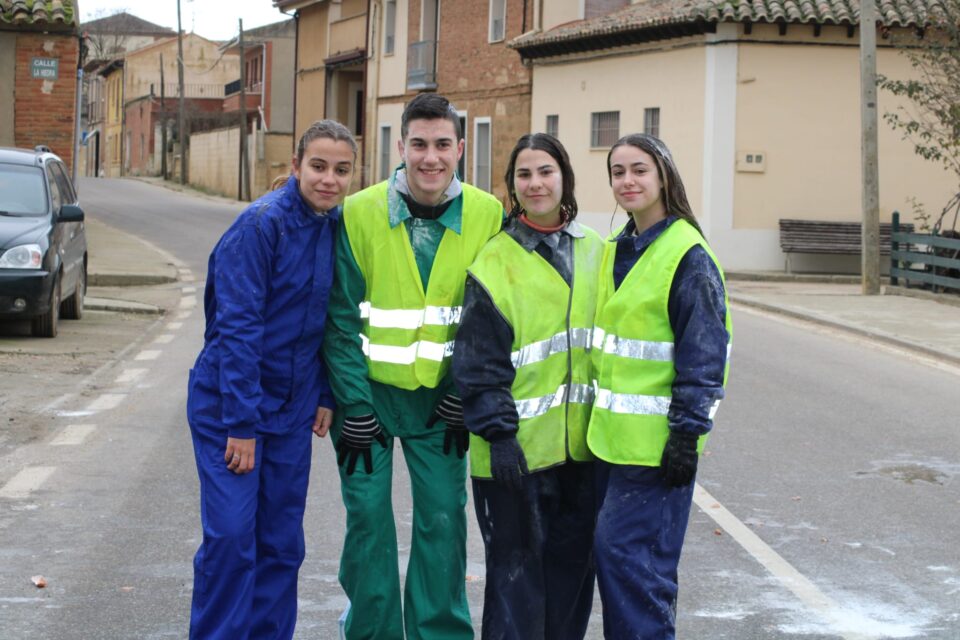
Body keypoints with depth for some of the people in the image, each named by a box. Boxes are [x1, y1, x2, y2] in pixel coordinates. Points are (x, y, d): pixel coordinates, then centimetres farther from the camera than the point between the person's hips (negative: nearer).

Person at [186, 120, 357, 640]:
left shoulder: (336, 225, 3)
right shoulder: (261, 224, -17)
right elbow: (237, 327, -19)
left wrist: (325, 395, 8)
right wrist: (242, 422, -20)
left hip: (292, 410, 6)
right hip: (229, 404, -6)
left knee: (282, 543, 10)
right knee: (230, 536, -10)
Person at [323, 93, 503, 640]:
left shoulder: (488, 216, -5)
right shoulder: (358, 213, -9)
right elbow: (343, 320, -7)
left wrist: (467, 394, -4)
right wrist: (353, 404, -9)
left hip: (440, 397, 1)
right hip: (370, 390, -1)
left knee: (443, 520, 3)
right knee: (368, 517, 3)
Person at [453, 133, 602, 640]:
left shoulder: (595, 253, 9)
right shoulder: (495, 263, -6)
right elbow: (478, 361, -9)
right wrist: (497, 433, -15)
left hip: (582, 442, 5)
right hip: (518, 446, -5)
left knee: (574, 565, 12)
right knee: (517, 570, 0)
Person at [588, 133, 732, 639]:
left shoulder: (687, 256, -13)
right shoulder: (618, 250, 12)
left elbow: (705, 354, -15)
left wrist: (687, 434, -17)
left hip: (654, 440, -8)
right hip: (610, 433, 8)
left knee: (625, 550, -9)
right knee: (612, 548, 12)